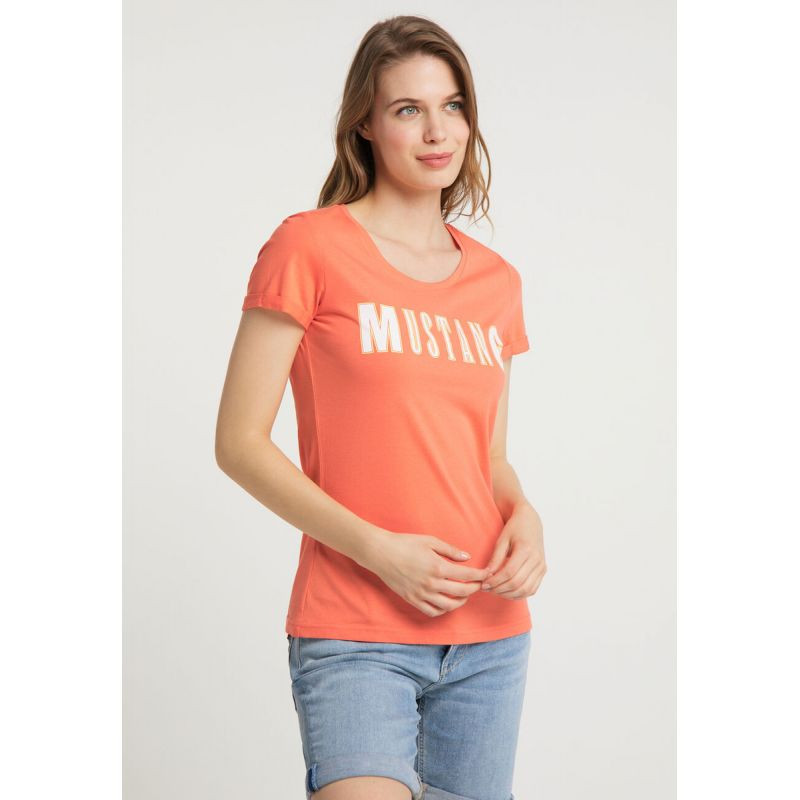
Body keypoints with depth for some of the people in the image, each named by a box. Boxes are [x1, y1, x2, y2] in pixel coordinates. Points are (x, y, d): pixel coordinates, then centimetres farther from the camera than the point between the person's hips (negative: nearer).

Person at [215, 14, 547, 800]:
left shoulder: (496, 280, 11)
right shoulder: (310, 247, -4)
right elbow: (240, 442, -6)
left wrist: (524, 517, -3)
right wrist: (375, 548, -15)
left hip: (489, 637, 5)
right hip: (355, 637, -5)